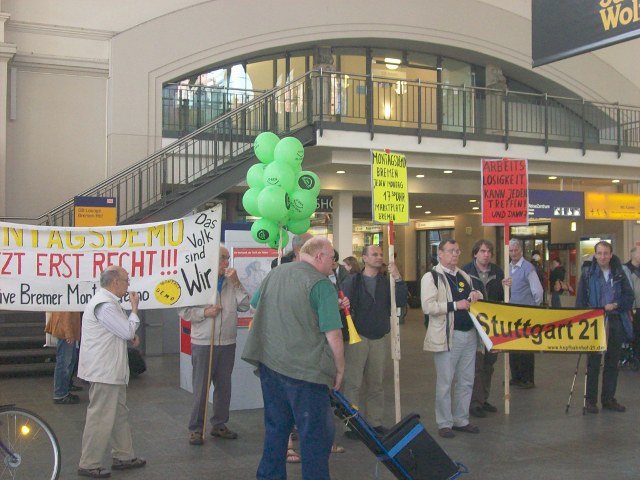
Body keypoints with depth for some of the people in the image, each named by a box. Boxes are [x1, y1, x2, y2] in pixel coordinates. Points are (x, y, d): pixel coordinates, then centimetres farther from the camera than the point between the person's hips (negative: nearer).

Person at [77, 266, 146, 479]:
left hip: (112, 371, 11)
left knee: (120, 413, 18)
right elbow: (127, 331, -20)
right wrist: (134, 308, -7)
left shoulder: (108, 301, 15)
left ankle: (124, 456, 28)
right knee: (100, 417, -4)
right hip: (104, 372, -11)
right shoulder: (104, 305, -20)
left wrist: (132, 335, 5)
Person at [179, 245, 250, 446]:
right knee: (201, 387, 1)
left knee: (224, 386, 12)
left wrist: (236, 283, -9)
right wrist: (204, 312, -17)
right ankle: (196, 428, 11)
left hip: (227, 343, 4)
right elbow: (183, 310, -5)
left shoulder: (232, 282, 6)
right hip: (203, 343, -4)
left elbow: (244, 306, -2)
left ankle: (219, 424, 24)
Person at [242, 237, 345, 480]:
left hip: (269, 364, 7)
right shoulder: (321, 284, -13)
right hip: (305, 368, -7)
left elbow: (255, 305, 24)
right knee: (316, 433, 4)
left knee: (276, 426, 19)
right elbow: (333, 335, -17)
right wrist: (340, 369, -4)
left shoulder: (274, 274, 8)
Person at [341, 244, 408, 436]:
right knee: (353, 383, -2)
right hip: (357, 337, -4)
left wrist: (398, 278, -14)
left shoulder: (386, 281, 9)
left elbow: (400, 302, -4)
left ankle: (375, 421, 19)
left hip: (380, 339, 4)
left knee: (376, 383, 10)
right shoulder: (352, 281, -3)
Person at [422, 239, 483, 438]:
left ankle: (461, 420, 24)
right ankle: (444, 423, 12)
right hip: (447, 336, -6)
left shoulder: (464, 276, 15)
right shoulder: (431, 277, -6)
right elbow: (428, 306, -17)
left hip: (469, 334, 7)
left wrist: (475, 295, 3)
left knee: (466, 382, 12)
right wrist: (455, 305, -21)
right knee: (445, 383, 1)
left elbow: (471, 300, 27)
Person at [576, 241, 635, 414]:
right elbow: (581, 299, -2)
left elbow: (629, 296, 7)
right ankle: (590, 400, 8)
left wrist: (616, 305, -11)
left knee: (612, 362, 9)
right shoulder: (588, 273, -1)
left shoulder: (619, 273, 5)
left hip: (615, 323, 3)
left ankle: (608, 398, 18)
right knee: (593, 362, 2)